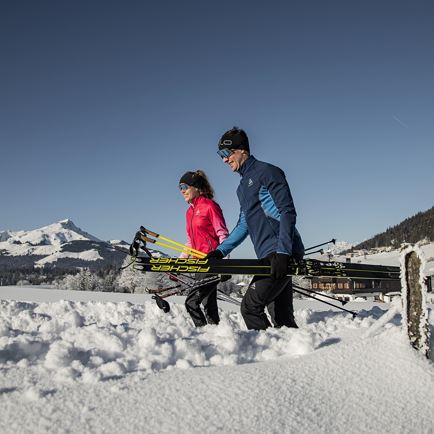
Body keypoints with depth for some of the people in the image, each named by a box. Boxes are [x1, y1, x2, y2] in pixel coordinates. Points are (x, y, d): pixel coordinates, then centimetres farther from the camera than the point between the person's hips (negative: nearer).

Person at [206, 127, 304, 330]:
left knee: (250, 306, -14)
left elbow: (288, 213, -12)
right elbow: (243, 226, 28)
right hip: (268, 256, 9)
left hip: (283, 254, -9)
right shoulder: (243, 187, 24)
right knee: (281, 317, 6)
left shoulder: (267, 172, -4)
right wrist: (220, 251, 18)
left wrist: (282, 253, -21)